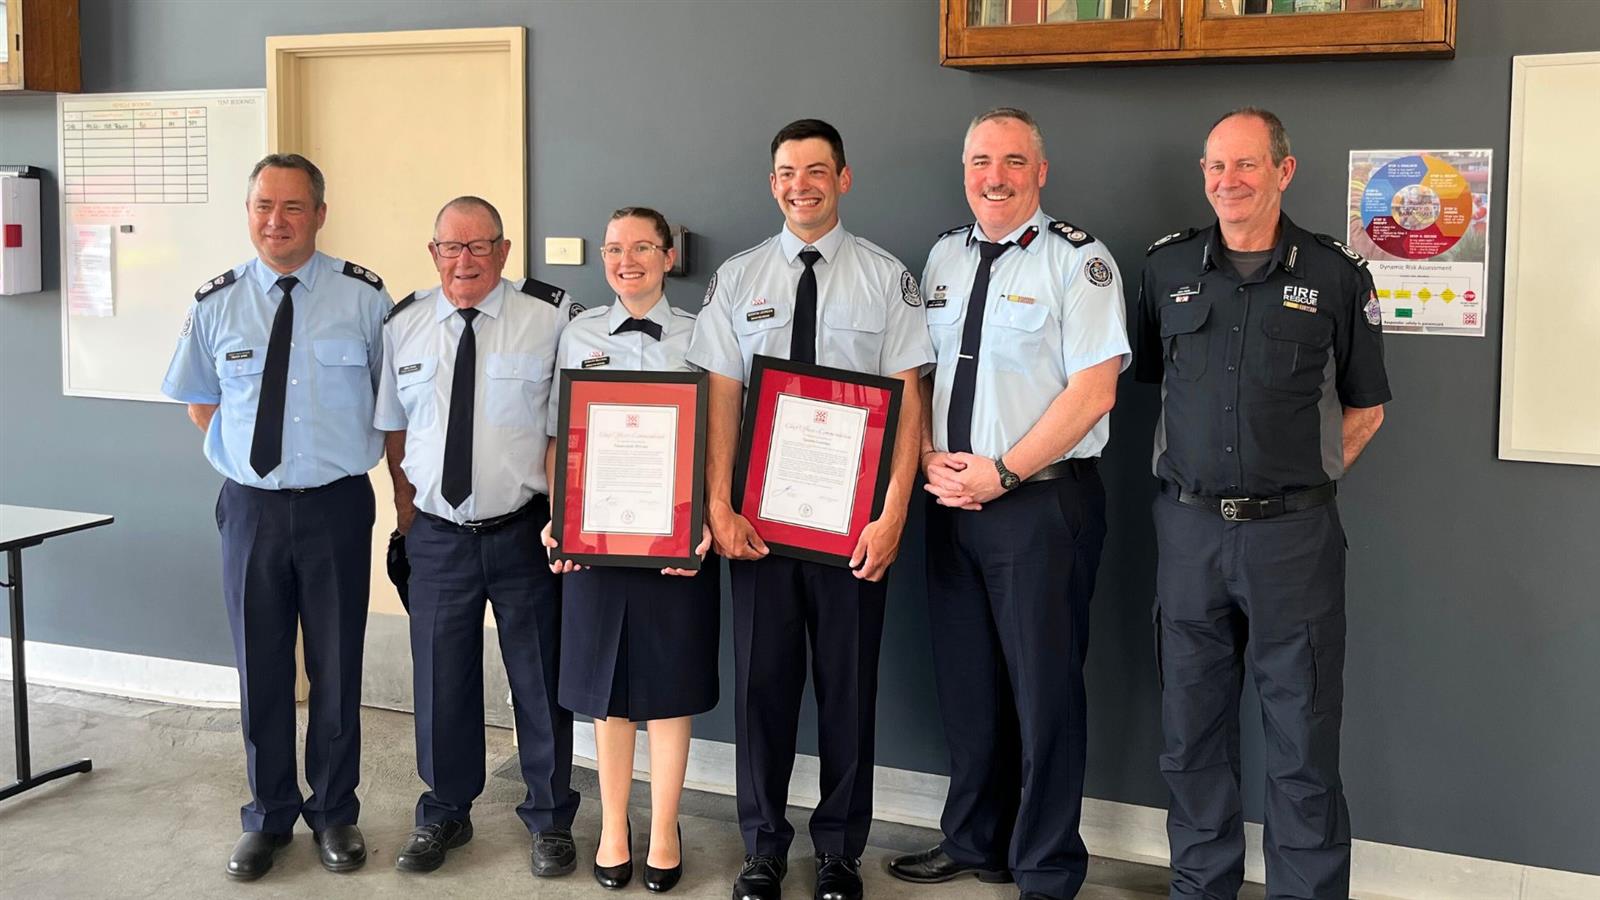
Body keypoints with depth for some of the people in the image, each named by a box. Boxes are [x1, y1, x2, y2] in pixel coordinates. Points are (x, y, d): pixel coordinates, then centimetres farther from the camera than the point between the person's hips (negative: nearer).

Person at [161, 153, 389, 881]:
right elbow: (200, 404, 14)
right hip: (251, 507, 2)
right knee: (260, 670, 11)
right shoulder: (216, 303, 1)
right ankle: (269, 816, 29)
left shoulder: (363, 296, -5)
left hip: (336, 506, -1)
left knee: (336, 669, 9)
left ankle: (334, 813, 28)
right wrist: (248, 455, 4)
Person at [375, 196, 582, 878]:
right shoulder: (402, 326, 4)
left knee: (541, 680, 9)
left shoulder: (552, 316, -7)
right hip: (437, 534, 3)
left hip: (524, 533, -2)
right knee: (440, 681, 13)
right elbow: (392, 422, 15)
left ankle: (550, 820, 27)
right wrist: (405, 503, 11)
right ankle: (444, 815, 33)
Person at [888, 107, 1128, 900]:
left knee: (1043, 688, 2)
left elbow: (1092, 391, -14)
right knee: (964, 681, 14)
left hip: (1042, 501, -6)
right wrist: (929, 462, -2)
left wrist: (1001, 473, -16)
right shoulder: (943, 256, 11)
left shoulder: (1078, 260, -8)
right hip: (951, 500, 6)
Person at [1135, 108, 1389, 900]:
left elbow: (1365, 407, 9)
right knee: (1192, 731, 12)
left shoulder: (1336, 274, 0)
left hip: (1293, 532, -2)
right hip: (1189, 528, 2)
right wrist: (1191, 467, 8)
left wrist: (1305, 473, 1)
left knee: (1303, 737, 3)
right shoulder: (1167, 267, 6)